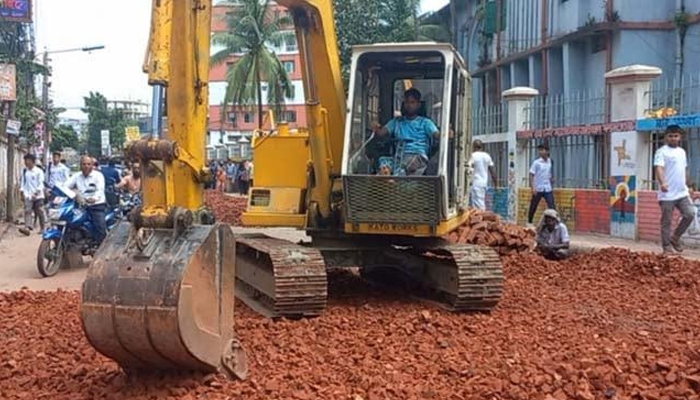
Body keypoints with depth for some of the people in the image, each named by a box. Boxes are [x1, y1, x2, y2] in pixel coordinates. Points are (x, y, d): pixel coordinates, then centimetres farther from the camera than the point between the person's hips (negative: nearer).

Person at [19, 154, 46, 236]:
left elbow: (41, 184, -9)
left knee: (40, 212, 3)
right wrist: (23, 192, -2)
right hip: (28, 196, 4)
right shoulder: (24, 171, 9)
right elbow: (23, 182, 11)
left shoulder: (39, 171, -5)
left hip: (38, 195, -4)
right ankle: (27, 227, -18)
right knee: (27, 211, -9)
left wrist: (36, 193, -20)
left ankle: (43, 228, 14)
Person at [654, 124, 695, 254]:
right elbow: (659, 168, -22)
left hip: (682, 192, 6)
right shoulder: (662, 151, -8)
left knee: (690, 214, -3)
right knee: (666, 222, 0)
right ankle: (667, 247, 9)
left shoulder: (682, 151, 16)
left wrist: (689, 185, 25)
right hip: (667, 194, -6)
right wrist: (662, 183, -39)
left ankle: (675, 237, 15)